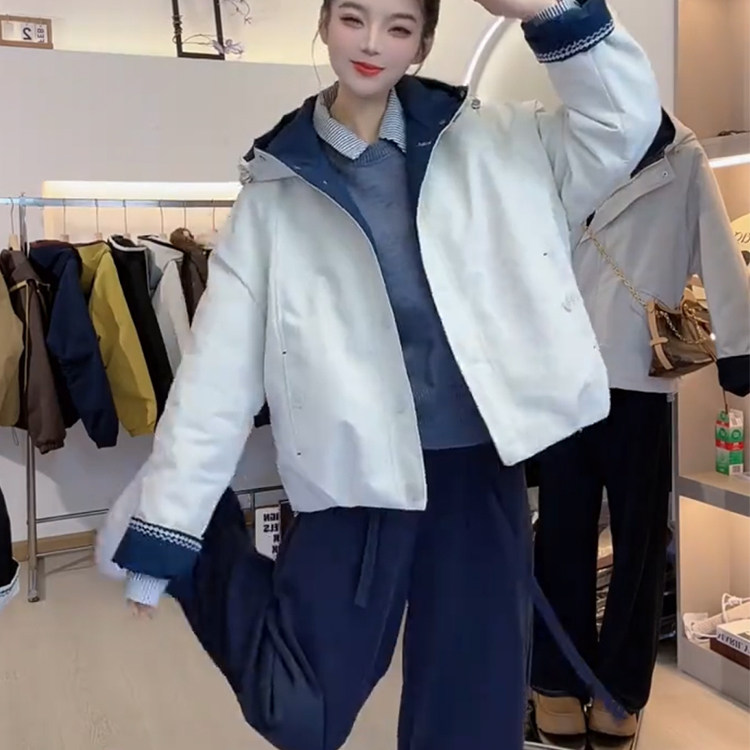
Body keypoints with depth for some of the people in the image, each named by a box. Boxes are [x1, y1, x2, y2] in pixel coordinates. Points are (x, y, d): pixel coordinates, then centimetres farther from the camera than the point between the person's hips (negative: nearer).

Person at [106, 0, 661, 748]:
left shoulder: (487, 141, 6)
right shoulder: (276, 188, 1)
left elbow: (625, 123, 2)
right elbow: (217, 365, -1)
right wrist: (165, 530, -3)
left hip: (478, 464, 2)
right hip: (356, 473, -1)